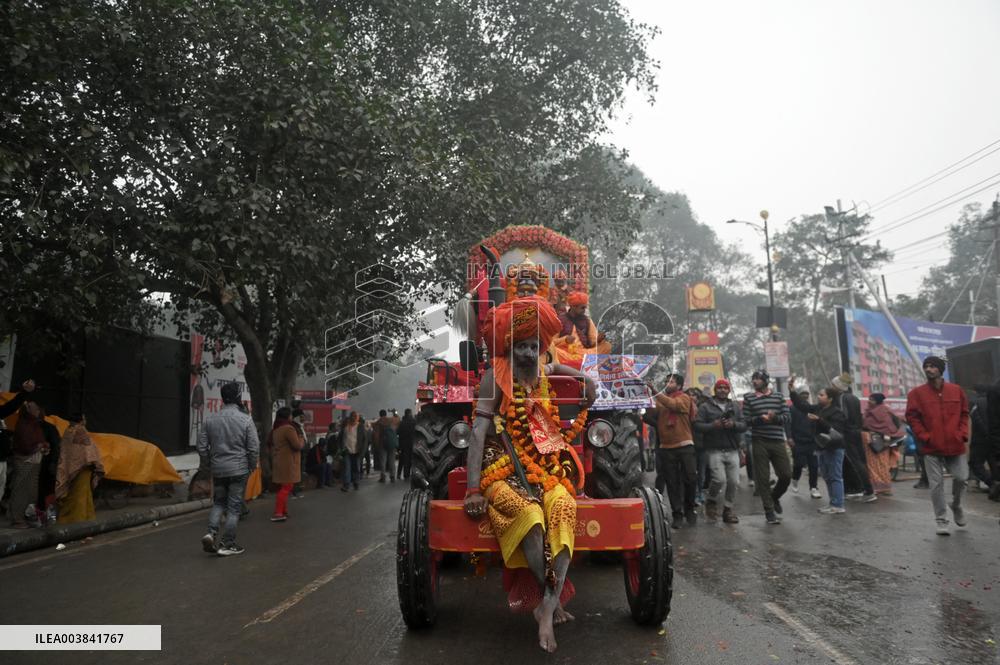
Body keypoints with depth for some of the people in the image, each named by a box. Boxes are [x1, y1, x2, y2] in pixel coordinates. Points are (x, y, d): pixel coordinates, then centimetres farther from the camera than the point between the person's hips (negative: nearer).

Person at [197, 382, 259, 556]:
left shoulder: (210, 419, -1)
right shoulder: (246, 419, -11)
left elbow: (202, 447, 4)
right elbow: (254, 447, -10)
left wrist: (208, 464, 18)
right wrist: (252, 466, 6)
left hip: (218, 470, 4)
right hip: (239, 470, -3)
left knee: (218, 503, 20)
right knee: (234, 507, 5)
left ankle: (211, 533, 0)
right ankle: (227, 545, 9)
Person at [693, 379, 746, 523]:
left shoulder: (736, 407, 15)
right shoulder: (705, 406, 3)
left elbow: (744, 425, 7)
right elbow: (697, 425, -4)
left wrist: (733, 424, -14)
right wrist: (712, 425, -19)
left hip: (732, 450, 4)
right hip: (715, 450, -4)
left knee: (734, 481, 0)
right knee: (720, 479, -17)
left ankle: (728, 509, 18)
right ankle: (711, 501, 11)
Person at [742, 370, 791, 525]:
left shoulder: (778, 396, 9)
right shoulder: (749, 398, 4)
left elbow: (788, 418, 4)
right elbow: (745, 420, -1)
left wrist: (775, 417, -15)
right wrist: (760, 418, -18)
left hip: (778, 441, 2)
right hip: (759, 442, -2)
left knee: (786, 475, 3)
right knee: (763, 478, 0)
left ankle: (774, 497, 32)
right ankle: (769, 511, 11)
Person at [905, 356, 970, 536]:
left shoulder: (956, 390, 6)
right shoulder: (916, 393, -1)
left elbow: (964, 414, 12)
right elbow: (912, 417, -2)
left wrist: (962, 433, -1)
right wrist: (924, 437, -9)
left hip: (955, 445, 2)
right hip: (932, 448, -2)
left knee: (961, 477, 2)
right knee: (936, 484, 0)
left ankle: (956, 505, 34)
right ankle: (942, 521, 10)